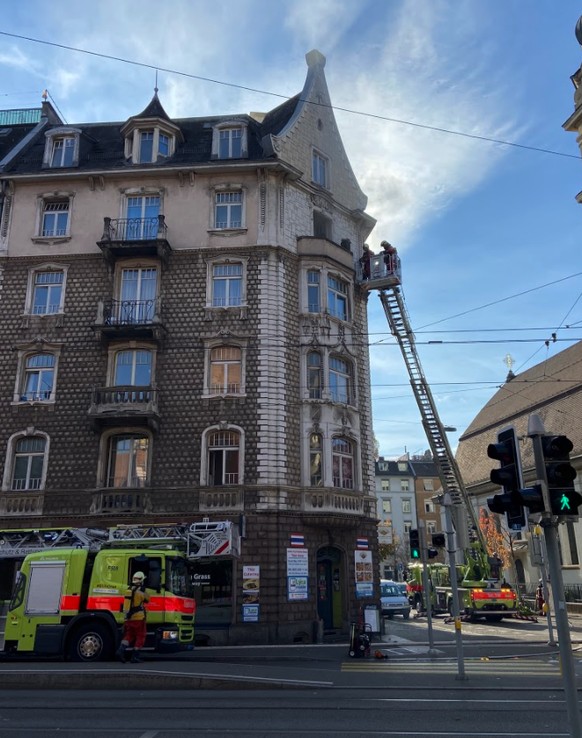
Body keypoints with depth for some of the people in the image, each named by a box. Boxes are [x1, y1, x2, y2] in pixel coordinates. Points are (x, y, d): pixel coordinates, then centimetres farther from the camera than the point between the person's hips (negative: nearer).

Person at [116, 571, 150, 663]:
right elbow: (147, 599, 1)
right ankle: (135, 656, 3)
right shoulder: (140, 592, -14)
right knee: (140, 637, 6)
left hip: (128, 618, 6)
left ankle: (121, 650, -8)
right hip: (138, 618, -6)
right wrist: (144, 590, 10)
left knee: (128, 636, 15)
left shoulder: (129, 590, 6)